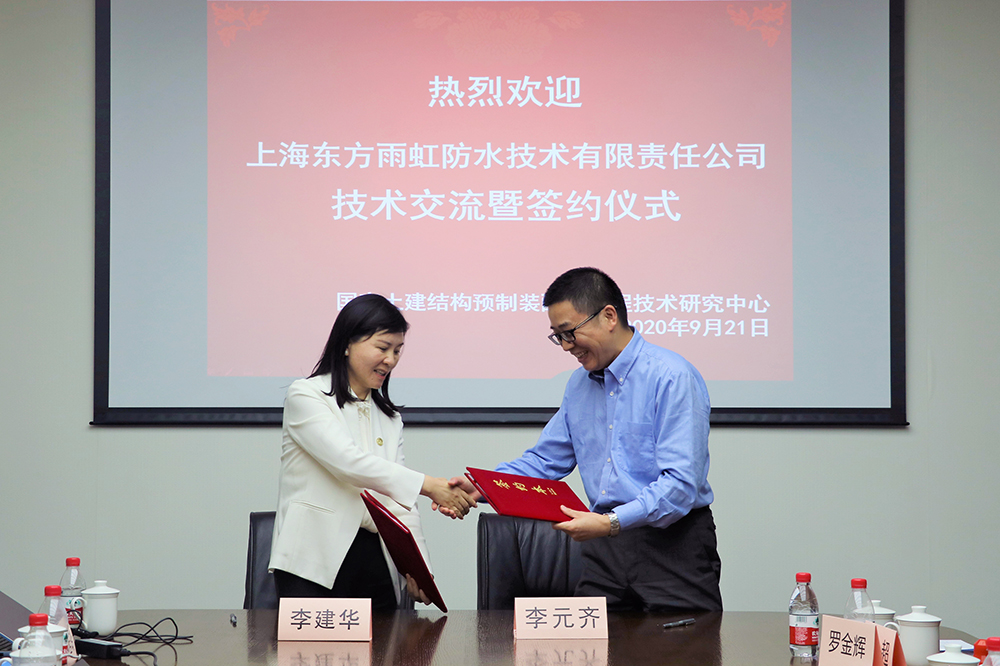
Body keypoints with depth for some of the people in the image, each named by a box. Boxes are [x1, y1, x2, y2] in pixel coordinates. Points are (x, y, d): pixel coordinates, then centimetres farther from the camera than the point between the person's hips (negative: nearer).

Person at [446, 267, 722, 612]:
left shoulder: (672, 377, -13)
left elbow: (681, 484, -21)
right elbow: (544, 460, 19)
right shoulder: (579, 384, 14)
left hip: (673, 544, -6)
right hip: (605, 547, 6)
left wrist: (611, 522, -30)